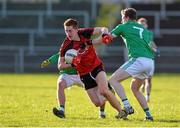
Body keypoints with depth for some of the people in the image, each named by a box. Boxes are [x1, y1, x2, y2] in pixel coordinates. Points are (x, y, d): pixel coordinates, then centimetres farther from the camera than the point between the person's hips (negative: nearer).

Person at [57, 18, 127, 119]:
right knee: (98, 103, -6)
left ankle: (121, 112, -12)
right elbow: (60, 66, -4)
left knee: (103, 91, -27)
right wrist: (72, 64, -22)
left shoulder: (84, 33, -11)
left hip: (96, 67, -1)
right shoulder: (66, 46, -10)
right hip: (84, 75, 1)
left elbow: (103, 29, -4)